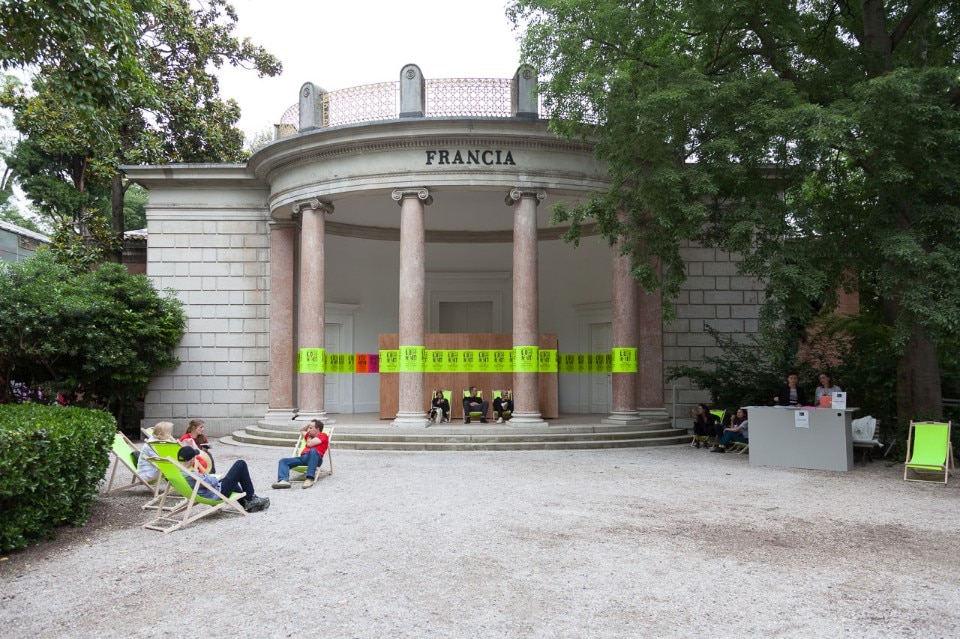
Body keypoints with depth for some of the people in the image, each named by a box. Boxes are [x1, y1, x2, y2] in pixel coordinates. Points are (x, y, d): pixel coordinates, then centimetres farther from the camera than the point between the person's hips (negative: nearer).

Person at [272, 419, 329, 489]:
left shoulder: (323, 435, 12)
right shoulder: (311, 436, 35)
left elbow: (310, 444, -3)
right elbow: (301, 430, 54)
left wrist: (308, 439, 20)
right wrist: (310, 422, 42)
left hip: (314, 458, -8)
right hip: (303, 457, 8)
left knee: (313, 451, -42)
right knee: (283, 461, -10)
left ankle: (310, 479, -53)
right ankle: (284, 480, -39)